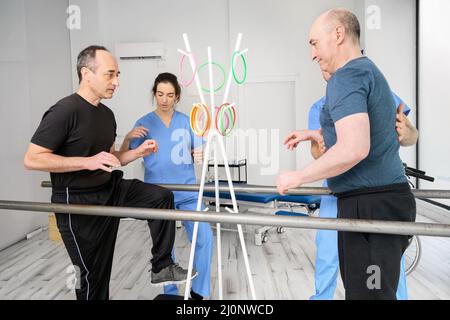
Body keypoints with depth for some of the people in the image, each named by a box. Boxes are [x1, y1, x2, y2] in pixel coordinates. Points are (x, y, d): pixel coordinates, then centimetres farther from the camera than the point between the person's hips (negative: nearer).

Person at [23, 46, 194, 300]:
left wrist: (137, 152, -3)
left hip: (111, 190, 7)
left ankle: (161, 266, 4)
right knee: (93, 275, 4)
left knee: (162, 197, -7)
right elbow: (32, 159, -21)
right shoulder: (65, 110, -18)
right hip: (78, 203, -7)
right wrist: (89, 161, -27)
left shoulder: (107, 114, 7)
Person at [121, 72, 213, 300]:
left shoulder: (186, 121, 4)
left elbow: (197, 152, 9)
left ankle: (198, 290, 12)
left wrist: (200, 155, -14)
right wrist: (128, 138, -19)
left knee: (204, 238, -9)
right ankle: (170, 293, 27)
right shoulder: (144, 123, 0)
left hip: (187, 191, 1)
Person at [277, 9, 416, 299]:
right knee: (362, 288, 19)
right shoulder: (371, 71, 18)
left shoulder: (346, 76, -15)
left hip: (370, 205, -10)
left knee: (366, 292, 0)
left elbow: (354, 149, -29)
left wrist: (298, 177, -18)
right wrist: (314, 134, 30)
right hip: (385, 198, 10)